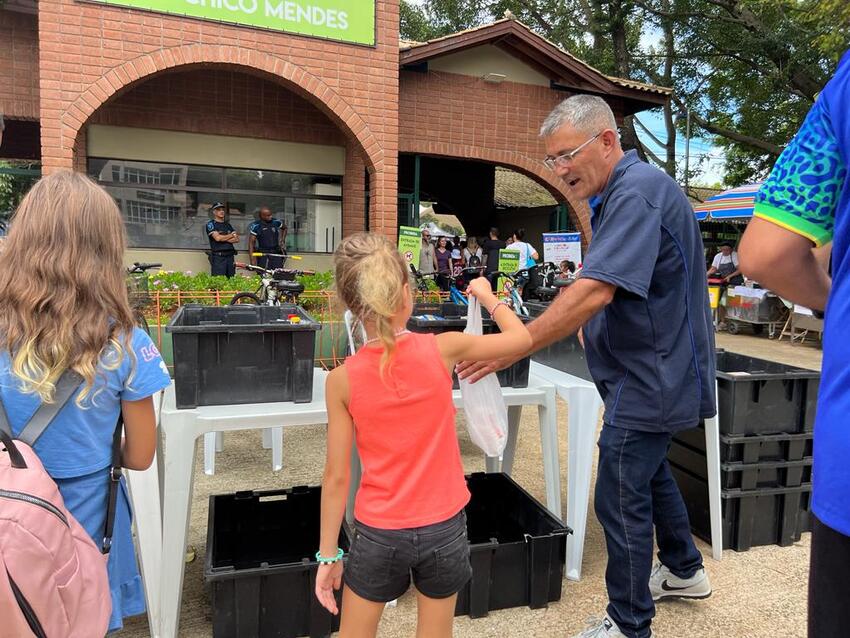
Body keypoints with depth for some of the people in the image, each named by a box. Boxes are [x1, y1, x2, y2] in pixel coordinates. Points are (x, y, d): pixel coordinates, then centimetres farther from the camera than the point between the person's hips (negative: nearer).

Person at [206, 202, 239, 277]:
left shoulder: (227, 224, 20)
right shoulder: (210, 224, 2)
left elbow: (237, 239, 9)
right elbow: (217, 237, -13)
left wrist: (224, 238, -7)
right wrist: (231, 235, 1)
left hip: (230, 256, 6)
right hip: (218, 256, -6)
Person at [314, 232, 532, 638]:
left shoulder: (342, 380, -14)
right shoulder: (443, 349, -14)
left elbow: (336, 477, -9)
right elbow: (521, 339, 1)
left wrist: (328, 555, 2)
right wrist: (486, 296, 17)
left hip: (379, 532, 0)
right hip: (443, 527, 1)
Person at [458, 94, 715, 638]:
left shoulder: (636, 191, -22)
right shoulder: (619, 194, 11)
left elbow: (594, 291, -33)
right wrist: (594, 324, 6)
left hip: (651, 379, -11)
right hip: (652, 373, 11)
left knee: (622, 500, -1)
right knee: (649, 470, 25)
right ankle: (684, 571, 45)